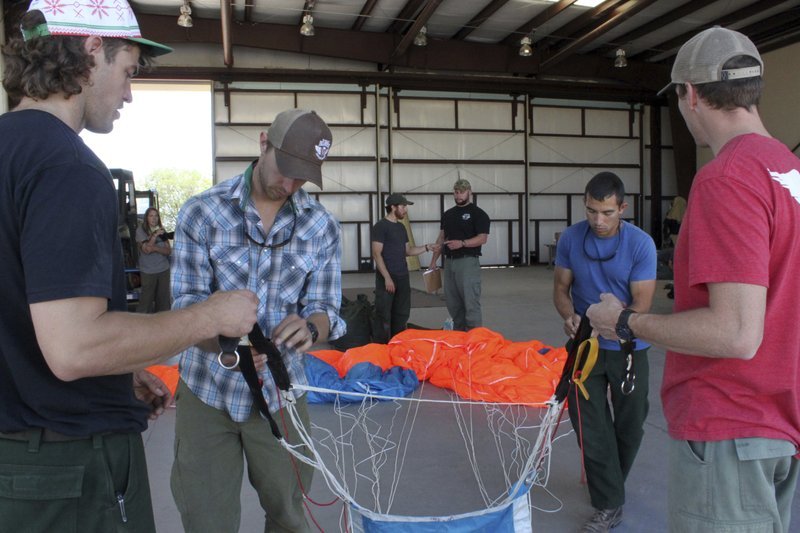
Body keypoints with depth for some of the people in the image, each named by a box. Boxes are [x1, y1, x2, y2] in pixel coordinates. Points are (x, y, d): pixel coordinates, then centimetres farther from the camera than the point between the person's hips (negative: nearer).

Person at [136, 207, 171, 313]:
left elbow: (169, 251, 1)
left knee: (163, 299, 6)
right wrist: (155, 235, -18)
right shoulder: (140, 230, -4)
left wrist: (155, 248, -16)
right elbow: (147, 249, -13)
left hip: (164, 270, 4)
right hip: (148, 271, -4)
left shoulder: (162, 231, 7)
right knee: (146, 300, -1)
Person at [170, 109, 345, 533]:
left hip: (280, 392, 2)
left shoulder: (322, 226, -4)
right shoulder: (202, 212, -9)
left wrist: (310, 327, -28)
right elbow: (187, 303, -12)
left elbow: (324, 308, -3)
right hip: (206, 390, -1)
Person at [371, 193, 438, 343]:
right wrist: (387, 277, -18)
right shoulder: (380, 226, -9)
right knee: (384, 316, -4)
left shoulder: (401, 227, 15)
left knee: (402, 314, 11)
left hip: (403, 278, 8)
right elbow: (376, 254, -13)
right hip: (387, 279, -8)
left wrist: (427, 247, 6)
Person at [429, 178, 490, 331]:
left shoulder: (478, 213, -3)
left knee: (470, 302, -9)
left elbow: (482, 238, -12)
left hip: (468, 261, -7)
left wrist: (462, 243, -25)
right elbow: (441, 238, 19)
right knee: (452, 302, 9)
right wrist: (434, 260, 13)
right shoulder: (447, 214, 16)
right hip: (449, 262, 7)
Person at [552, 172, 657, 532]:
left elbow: (641, 303, -16)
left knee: (630, 424, 15)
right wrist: (569, 315, -22)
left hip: (627, 347, 0)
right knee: (591, 425, -2)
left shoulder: (641, 244, -15)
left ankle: (610, 483, 42)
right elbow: (561, 287, 0)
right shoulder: (571, 238, -8)